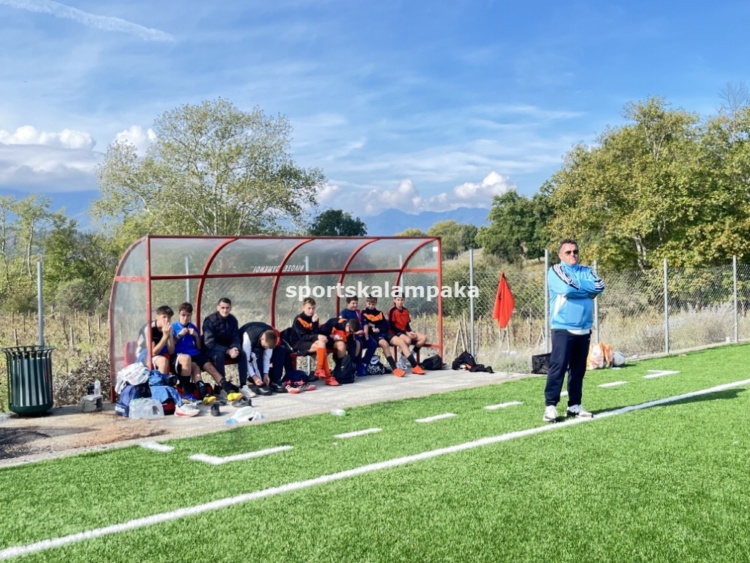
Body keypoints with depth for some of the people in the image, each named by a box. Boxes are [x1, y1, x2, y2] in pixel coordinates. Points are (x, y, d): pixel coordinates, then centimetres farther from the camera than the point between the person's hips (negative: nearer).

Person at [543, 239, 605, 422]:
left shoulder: (586, 271, 12)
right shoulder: (555, 271, -1)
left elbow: (599, 286, -6)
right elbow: (567, 288, -20)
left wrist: (577, 285, -9)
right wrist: (587, 287, -5)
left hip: (584, 329, 5)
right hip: (562, 328, -5)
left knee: (579, 369, 9)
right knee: (558, 367, -8)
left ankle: (574, 405, 16)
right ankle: (550, 406, -5)